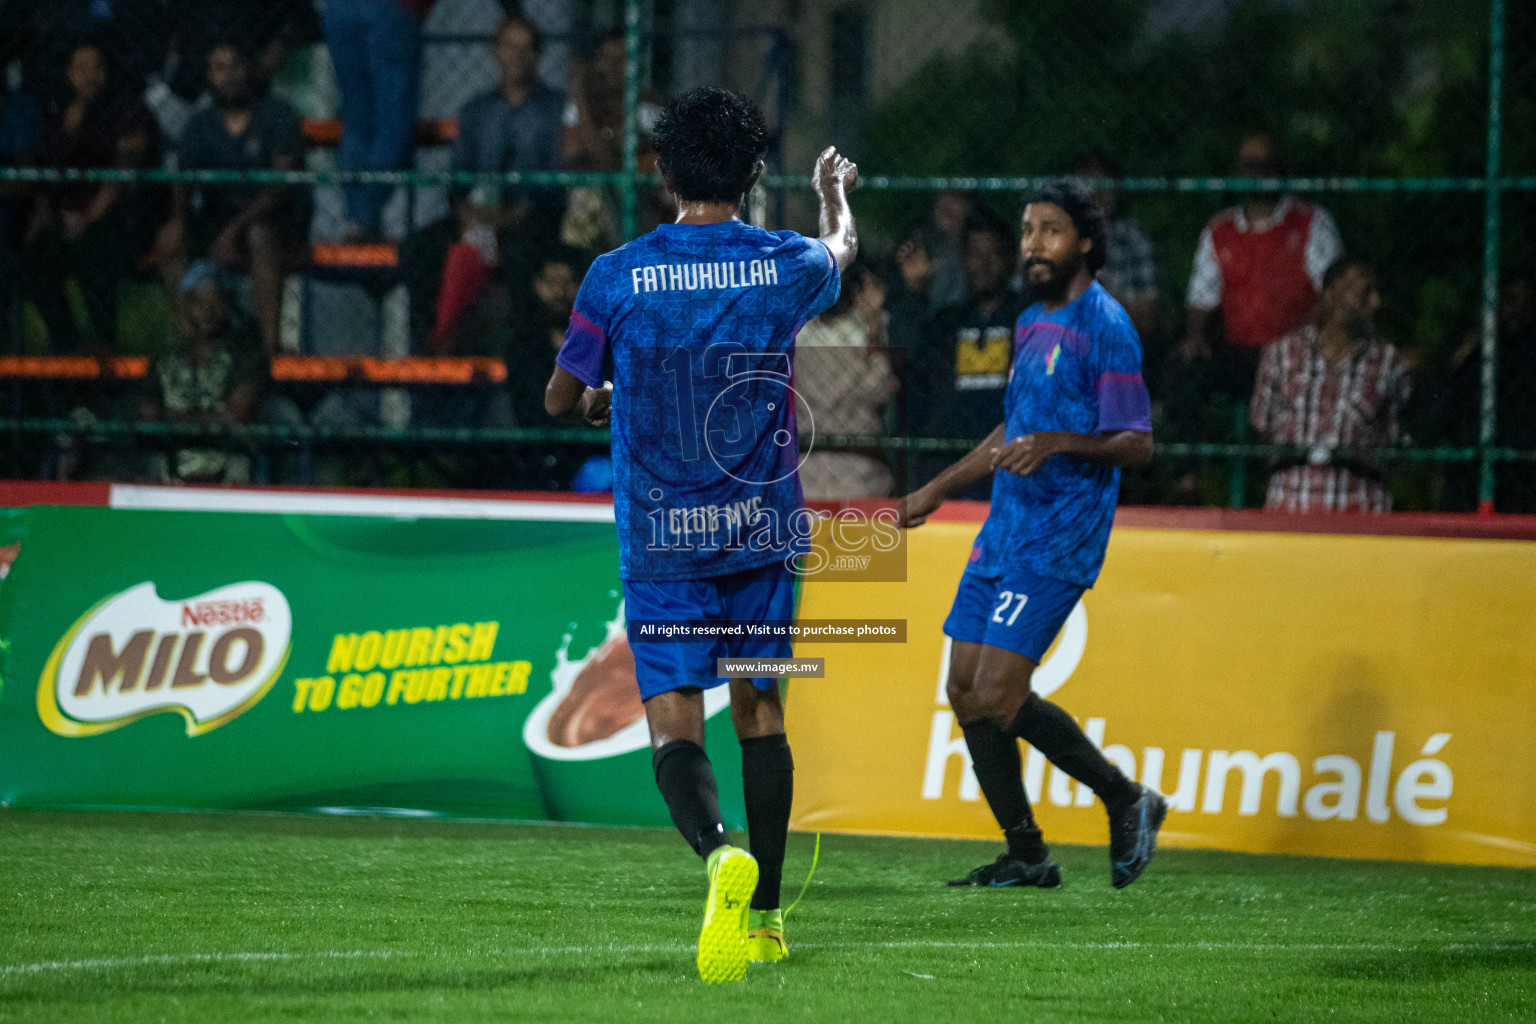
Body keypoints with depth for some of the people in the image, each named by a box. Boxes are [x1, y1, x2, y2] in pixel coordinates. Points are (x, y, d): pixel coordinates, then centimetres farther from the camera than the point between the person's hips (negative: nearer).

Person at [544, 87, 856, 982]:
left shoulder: (618, 276, -6)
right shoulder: (785, 266, -2)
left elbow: (561, 399, 6)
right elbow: (843, 249, 24)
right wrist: (835, 190, 46)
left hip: (661, 539, -2)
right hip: (765, 530, 2)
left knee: (675, 723, -5)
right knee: (760, 708, 16)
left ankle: (719, 850, -35)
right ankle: (764, 916, 19)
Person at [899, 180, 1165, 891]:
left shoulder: (1105, 327, -11)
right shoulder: (1032, 324, 17)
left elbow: (1137, 444, -15)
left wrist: (1058, 444, -30)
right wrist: (938, 490, 31)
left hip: (1058, 539, -9)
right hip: (1004, 531, 9)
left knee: (997, 696, -15)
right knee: (965, 692, 4)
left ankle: (1127, 800, 2)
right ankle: (1026, 858, 12)